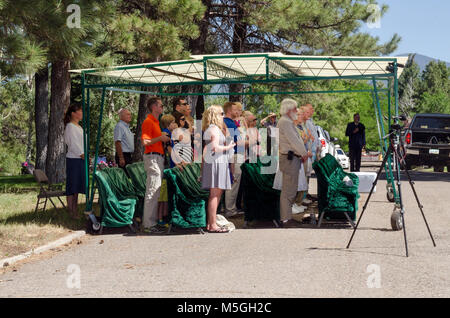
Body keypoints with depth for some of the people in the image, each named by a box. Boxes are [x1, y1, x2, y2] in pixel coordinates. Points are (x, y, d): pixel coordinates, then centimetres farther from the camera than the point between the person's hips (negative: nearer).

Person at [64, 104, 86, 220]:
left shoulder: (78, 127, 18)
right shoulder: (70, 126, -10)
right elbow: (73, 144, -16)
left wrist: (85, 156, 12)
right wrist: (82, 155, -16)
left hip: (81, 159, 9)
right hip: (73, 159, -9)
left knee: (78, 185, 10)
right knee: (72, 185, -6)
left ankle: (75, 210, 15)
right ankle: (71, 211, -3)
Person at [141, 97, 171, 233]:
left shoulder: (155, 122, 20)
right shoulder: (148, 121, -11)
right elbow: (145, 141, -19)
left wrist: (163, 137, 16)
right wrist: (160, 138, -13)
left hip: (159, 158, 10)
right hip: (153, 157, -10)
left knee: (155, 192, 12)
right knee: (152, 192, -10)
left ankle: (151, 221, 18)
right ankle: (149, 224, -9)